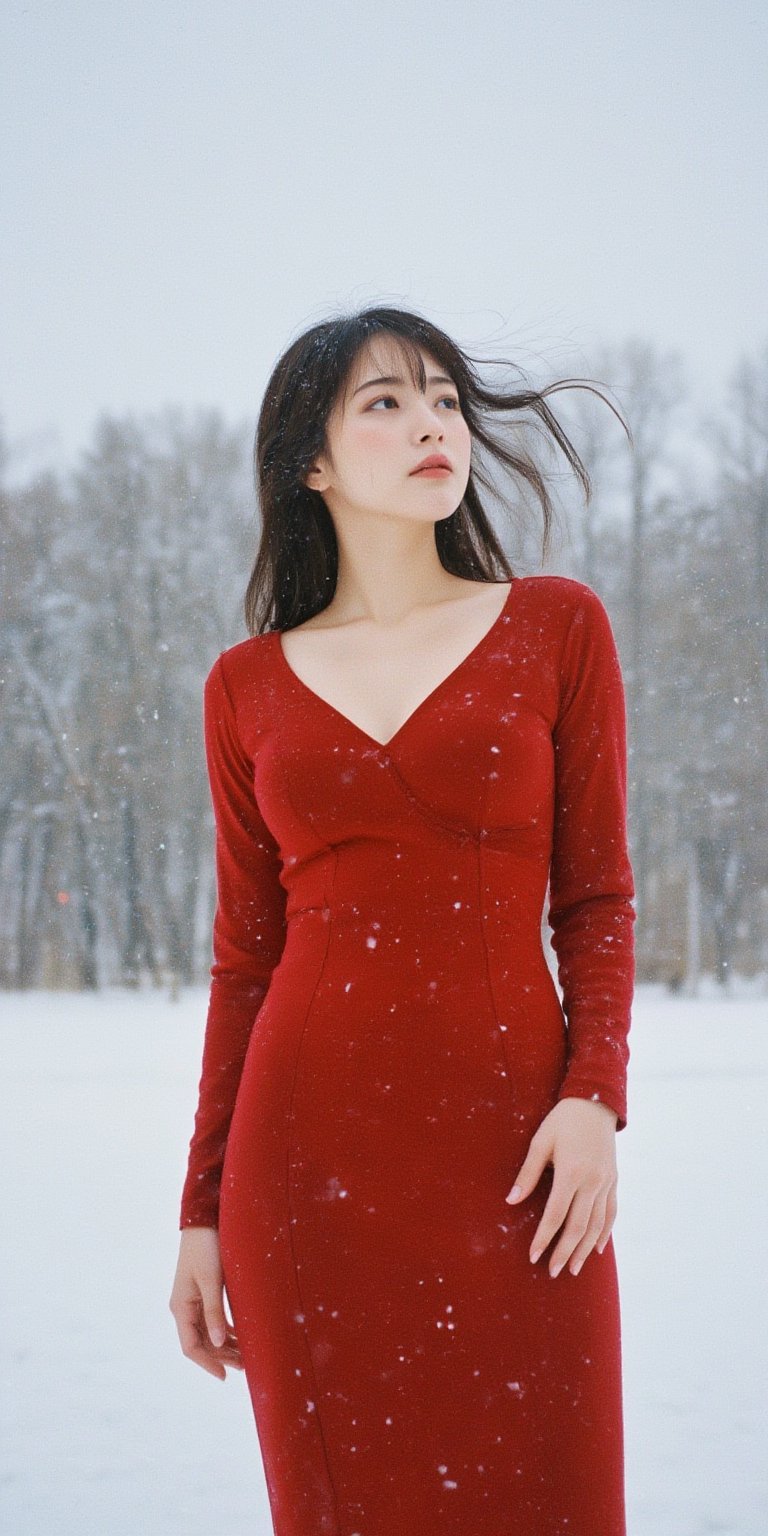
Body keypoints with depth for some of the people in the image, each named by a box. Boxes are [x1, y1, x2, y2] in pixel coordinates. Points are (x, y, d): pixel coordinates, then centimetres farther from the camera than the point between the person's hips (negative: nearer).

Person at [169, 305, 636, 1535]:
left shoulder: (556, 628, 6)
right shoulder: (250, 686, 8)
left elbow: (596, 899, 5)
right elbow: (246, 952, 10)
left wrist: (595, 1095, -10)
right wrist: (202, 1211, 8)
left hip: (510, 1154, -1)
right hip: (310, 1155, 1)